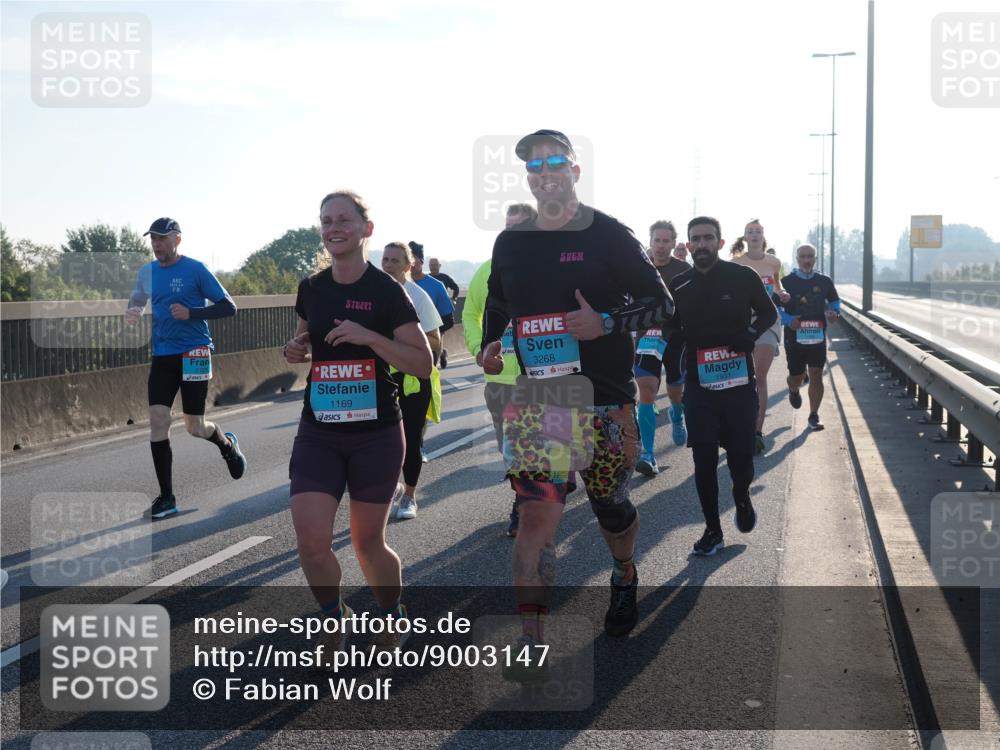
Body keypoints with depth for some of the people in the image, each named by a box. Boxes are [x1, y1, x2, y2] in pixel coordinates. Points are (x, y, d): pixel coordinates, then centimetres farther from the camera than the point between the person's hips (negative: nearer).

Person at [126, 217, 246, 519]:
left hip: (193, 354, -4)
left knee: (195, 427, 0)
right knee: (157, 421, -7)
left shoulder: (195, 269, -8)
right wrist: (132, 313, 3)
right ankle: (166, 497, 0)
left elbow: (228, 307, -7)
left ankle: (227, 443, 37)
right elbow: (137, 299, 27)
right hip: (162, 356, 5)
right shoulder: (147, 272, 8)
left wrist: (191, 313, -20)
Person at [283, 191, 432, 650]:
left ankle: (393, 617, 35)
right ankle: (335, 618, 18)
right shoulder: (311, 289, 4)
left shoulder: (386, 292, -8)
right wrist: (297, 351, -1)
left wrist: (369, 336, -23)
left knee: (367, 543, 8)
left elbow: (423, 363, -11)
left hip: (376, 434, -3)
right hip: (318, 432, 3)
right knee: (311, 543, -9)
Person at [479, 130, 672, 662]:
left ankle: (625, 578, 47)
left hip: (605, 399, -1)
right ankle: (531, 642, -12)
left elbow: (660, 304, -2)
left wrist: (605, 323, -18)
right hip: (535, 400, 2)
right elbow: (497, 307, 26)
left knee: (611, 506, 14)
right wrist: (489, 347, 7)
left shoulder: (609, 236, -4)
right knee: (537, 515, -12)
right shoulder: (510, 243, 9)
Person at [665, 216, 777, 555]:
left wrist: (751, 333, -10)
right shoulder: (679, 286, 4)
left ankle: (742, 497, 34)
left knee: (741, 452, -1)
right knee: (704, 458, -1)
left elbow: (768, 313, 9)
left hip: (739, 383, -2)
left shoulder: (743, 277, -3)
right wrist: (674, 351, -5)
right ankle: (712, 530, 14)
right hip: (698, 385, 2)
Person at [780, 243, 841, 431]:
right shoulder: (786, 282, -2)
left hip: (818, 337, 1)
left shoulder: (825, 282, 5)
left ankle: (814, 416, 4)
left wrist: (834, 313, -4)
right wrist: (788, 320, -17)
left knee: (816, 376, -4)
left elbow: (834, 302, 18)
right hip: (794, 337, -1)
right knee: (796, 377, 7)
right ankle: (793, 390, 45)